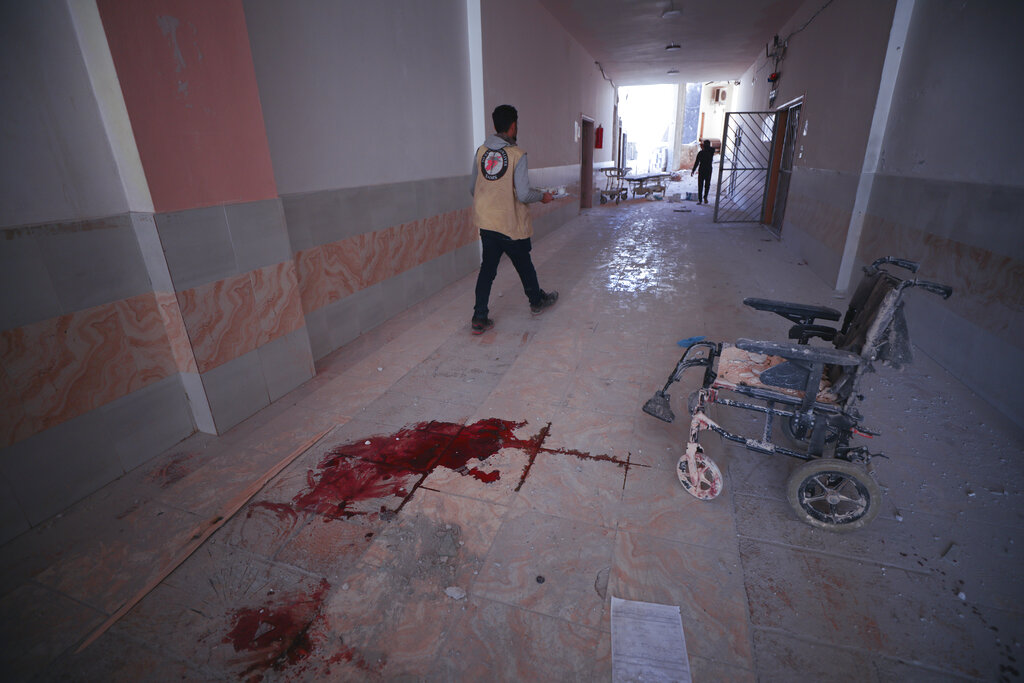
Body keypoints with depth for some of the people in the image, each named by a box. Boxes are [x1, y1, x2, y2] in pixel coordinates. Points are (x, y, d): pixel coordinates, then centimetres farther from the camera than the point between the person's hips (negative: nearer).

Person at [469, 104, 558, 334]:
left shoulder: (481, 151, 2)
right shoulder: (517, 155, -14)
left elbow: (473, 189, 9)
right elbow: (524, 194, -18)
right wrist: (543, 196, 2)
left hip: (485, 222, 5)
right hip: (511, 223, -4)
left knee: (487, 268, 10)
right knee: (524, 265, 16)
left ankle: (479, 319, 8)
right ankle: (537, 301, 39)